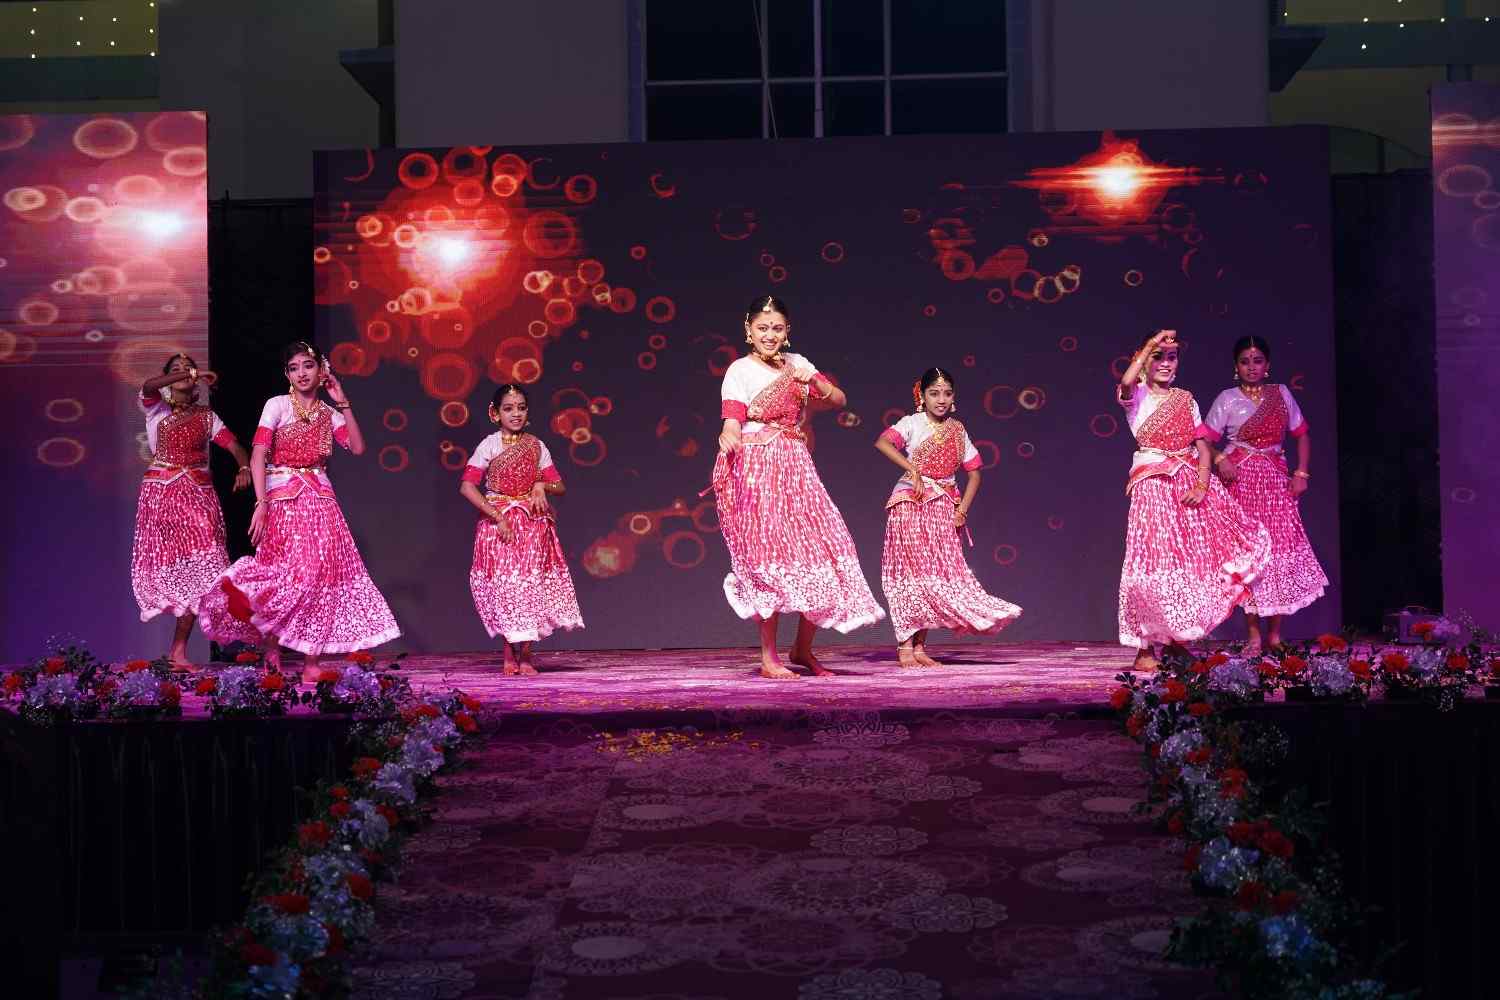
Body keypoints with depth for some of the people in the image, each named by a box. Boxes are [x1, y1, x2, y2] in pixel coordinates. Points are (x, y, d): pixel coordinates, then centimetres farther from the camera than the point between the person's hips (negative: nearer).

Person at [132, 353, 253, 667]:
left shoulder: (207, 417, 13)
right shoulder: (156, 409, 6)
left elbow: (235, 447, 4)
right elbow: (148, 385, -17)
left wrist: (245, 468, -17)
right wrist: (193, 374, -17)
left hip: (199, 494, 2)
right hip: (161, 493, -1)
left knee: (197, 568, -5)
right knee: (168, 564, -5)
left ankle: (179, 648, 0)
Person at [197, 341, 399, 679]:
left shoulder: (329, 413, 12)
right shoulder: (277, 405, 0)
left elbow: (358, 448, -4)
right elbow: (257, 457, -8)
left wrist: (342, 402, -4)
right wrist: (261, 503, -18)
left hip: (320, 499, 4)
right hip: (284, 499, -4)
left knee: (322, 574, -2)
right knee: (295, 574, -15)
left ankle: (311, 659, 5)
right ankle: (270, 642, 8)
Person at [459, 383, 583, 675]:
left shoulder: (536, 446, 6)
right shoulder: (489, 445, -3)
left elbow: (559, 486, 10)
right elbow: (467, 486, -11)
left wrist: (541, 485, -12)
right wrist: (498, 517, -15)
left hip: (533, 525, 3)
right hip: (499, 524, -2)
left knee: (531, 584, 1)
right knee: (503, 587, -2)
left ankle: (525, 655, 9)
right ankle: (509, 656, 9)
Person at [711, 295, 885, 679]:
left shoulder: (796, 363, 14)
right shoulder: (740, 370, -2)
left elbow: (839, 400, 13)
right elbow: (732, 421, -14)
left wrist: (814, 383, -6)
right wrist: (728, 439, -37)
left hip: (795, 468, 6)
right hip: (757, 470, -5)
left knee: (821, 549, 0)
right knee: (770, 557, -9)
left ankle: (803, 650, 15)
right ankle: (769, 658, -2)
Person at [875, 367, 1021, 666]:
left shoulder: (957, 429, 9)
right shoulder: (913, 423, -5)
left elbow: (974, 473, 14)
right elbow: (882, 443, -24)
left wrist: (962, 510, 2)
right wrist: (912, 468, -31)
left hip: (944, 509, 5)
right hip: (911, 504, -5)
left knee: (939, 573, 3)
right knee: (913, 573, -7)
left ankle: (919, 646, 9)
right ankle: (905, 647, -4)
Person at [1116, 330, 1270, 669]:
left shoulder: (1185, 399, 13)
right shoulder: (1136, 396, -1)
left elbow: (1202, 447, 7)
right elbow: (1126, 382, -27)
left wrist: (1202, 485, -9)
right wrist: (1150, 344, -23)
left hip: (1192, 482, 5)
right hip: (1154, 486, -5)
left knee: (1196, 557, 3)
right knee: (1157, 559, -6)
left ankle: (1177, 636, 19)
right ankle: (1145, 651, 1)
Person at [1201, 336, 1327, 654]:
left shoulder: (1282, 394, 9)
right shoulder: (1228, 399, 2)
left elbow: (1302, 435, 15)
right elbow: (1206, 440, -1)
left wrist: (1302, 473, 4)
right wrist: (1219, 460, -20)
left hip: (1276, 481, 2)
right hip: (1242, 481, -2)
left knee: (1281, 550, -2)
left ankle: (1275, 634, 7)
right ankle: (1254, 635, 1)